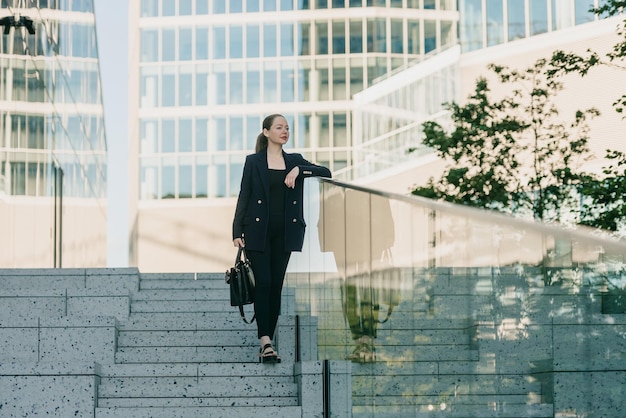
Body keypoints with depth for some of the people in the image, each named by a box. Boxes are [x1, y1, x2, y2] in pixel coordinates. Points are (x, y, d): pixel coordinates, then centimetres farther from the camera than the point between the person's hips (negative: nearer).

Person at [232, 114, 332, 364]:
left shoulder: (295, 161, 11)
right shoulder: (253, 162, 3)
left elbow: (326, 173, 1)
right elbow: (243, 197, 1)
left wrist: (299, 170, -13)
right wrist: (237, 231, -6)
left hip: (284, 232, 3)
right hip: (258, 231, -3)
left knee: (276, 286, 3)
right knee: (263, 283, -11)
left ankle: (267, 343, 8)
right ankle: (266, 342, -17)